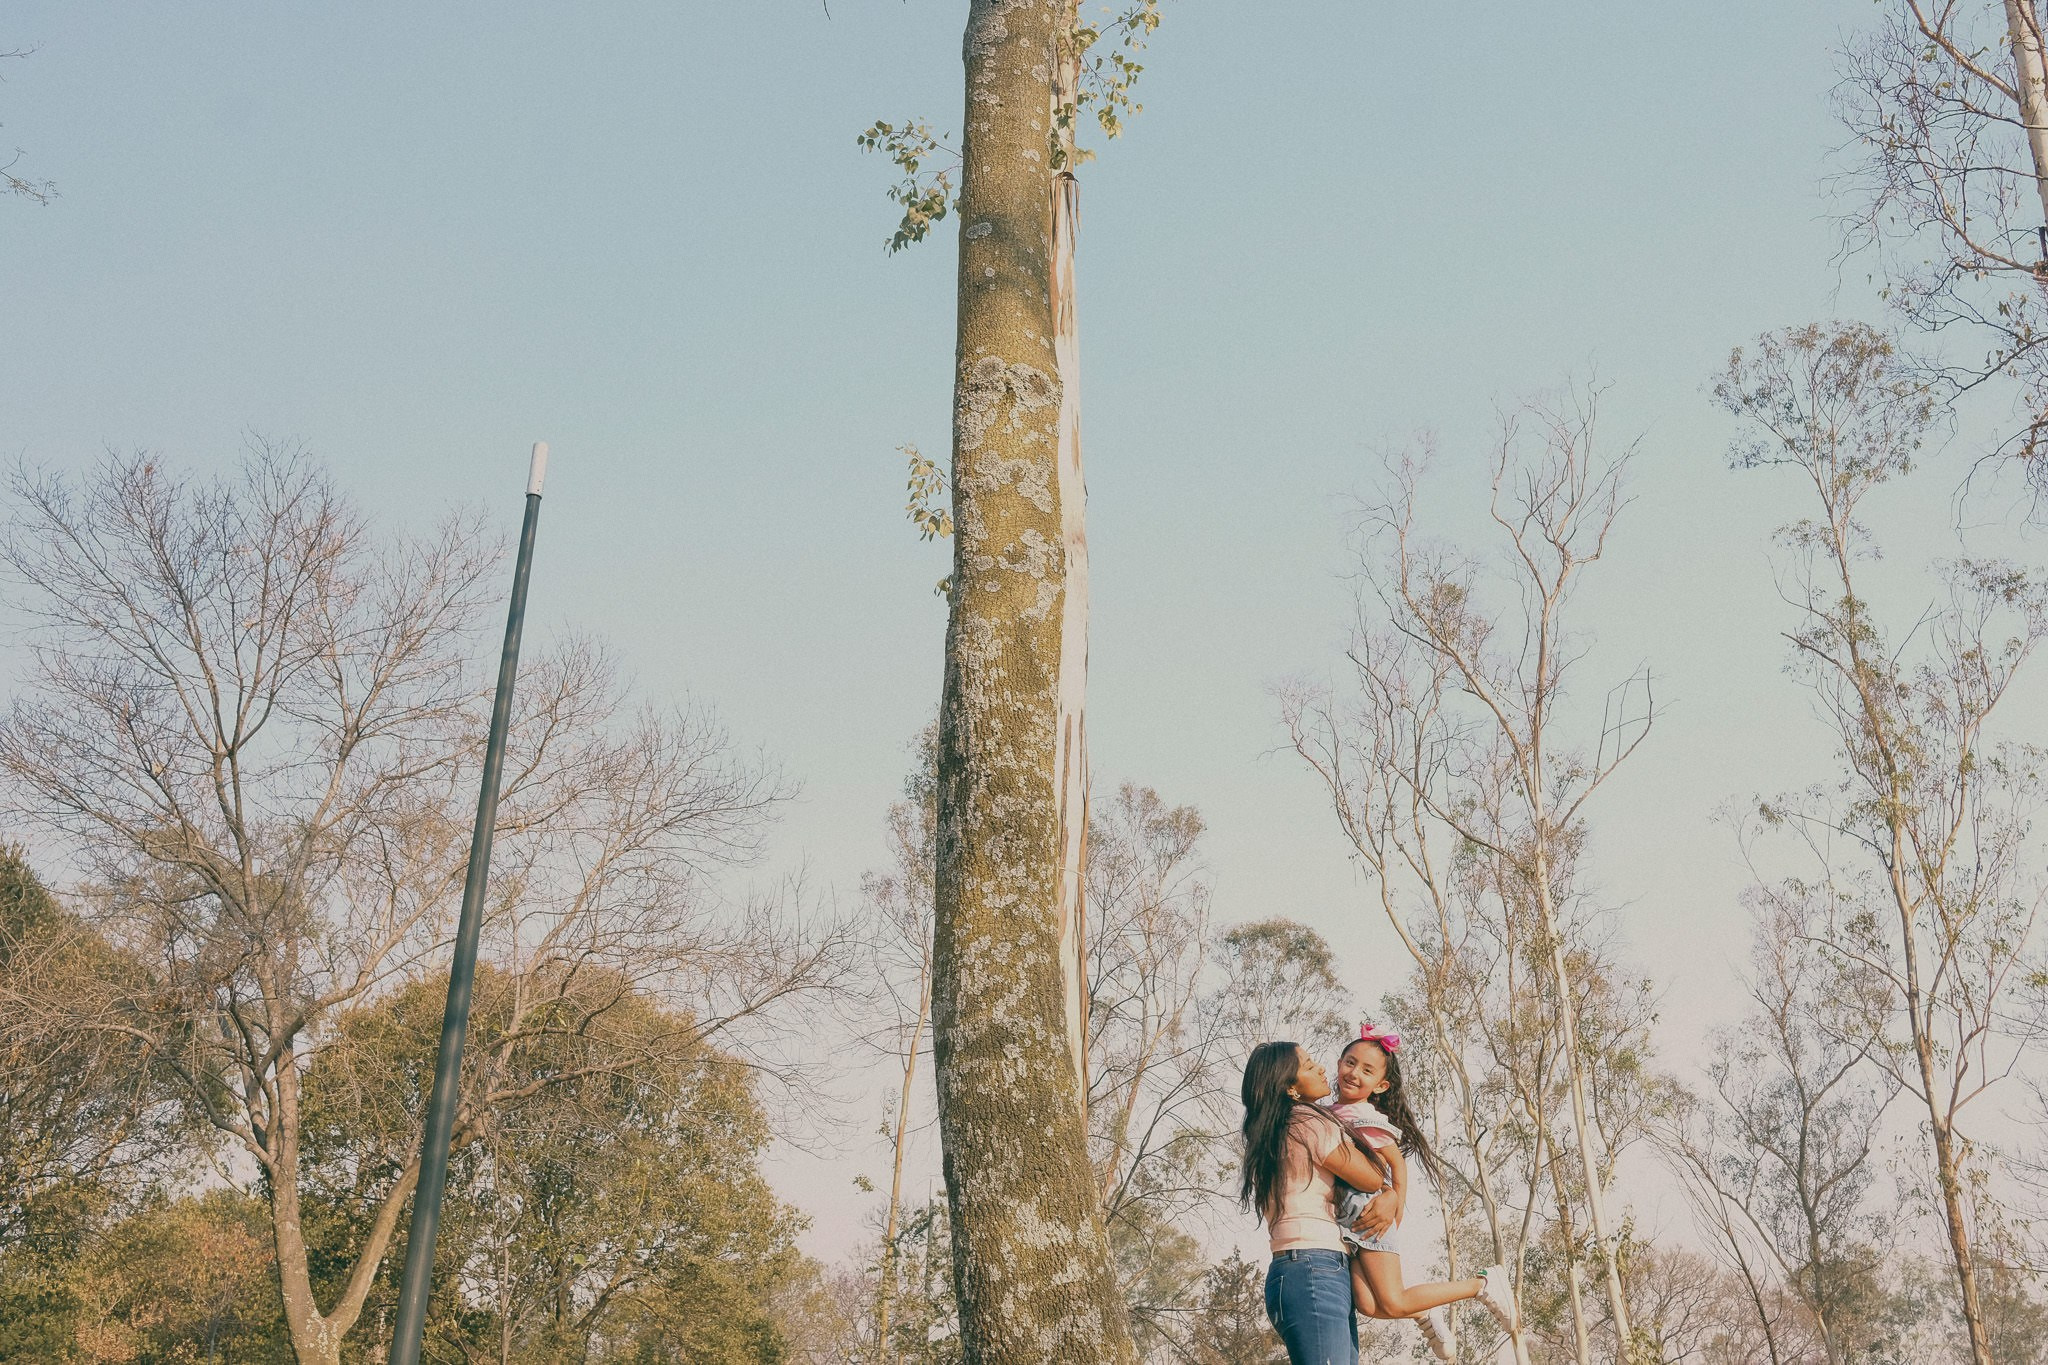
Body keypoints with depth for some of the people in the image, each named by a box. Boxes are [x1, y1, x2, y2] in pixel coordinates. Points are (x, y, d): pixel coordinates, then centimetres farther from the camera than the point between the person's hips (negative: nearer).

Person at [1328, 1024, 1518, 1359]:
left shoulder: (1363, 1117, -14)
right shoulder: (1328, 1111, 10)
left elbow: (1396, 1161, -6)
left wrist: (1396, 1206, 1)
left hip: (1368, 1213, -7)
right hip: (1345, 1218, 7)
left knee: (1392, 1304, -8)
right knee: (1368, 1305, -9)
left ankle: (1484, 1284, 7)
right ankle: (1424, 1313, 21)